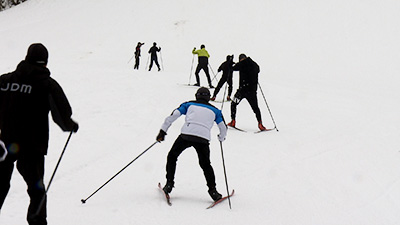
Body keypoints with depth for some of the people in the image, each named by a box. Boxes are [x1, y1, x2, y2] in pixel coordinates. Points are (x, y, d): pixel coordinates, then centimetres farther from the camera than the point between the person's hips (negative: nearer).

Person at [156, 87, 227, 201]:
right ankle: (213, 190, 9)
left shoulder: (189, 104, 22)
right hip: (203, 139, 1)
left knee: (172, 156, 20)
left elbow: (173, 116, 12)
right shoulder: (214, 110, 24)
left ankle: (169, 184, 13)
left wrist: (163, 131, 15)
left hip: (186, 135, -1)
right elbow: (223, 128, 24)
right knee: (205, 165, 19)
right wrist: (221, 138, 46)